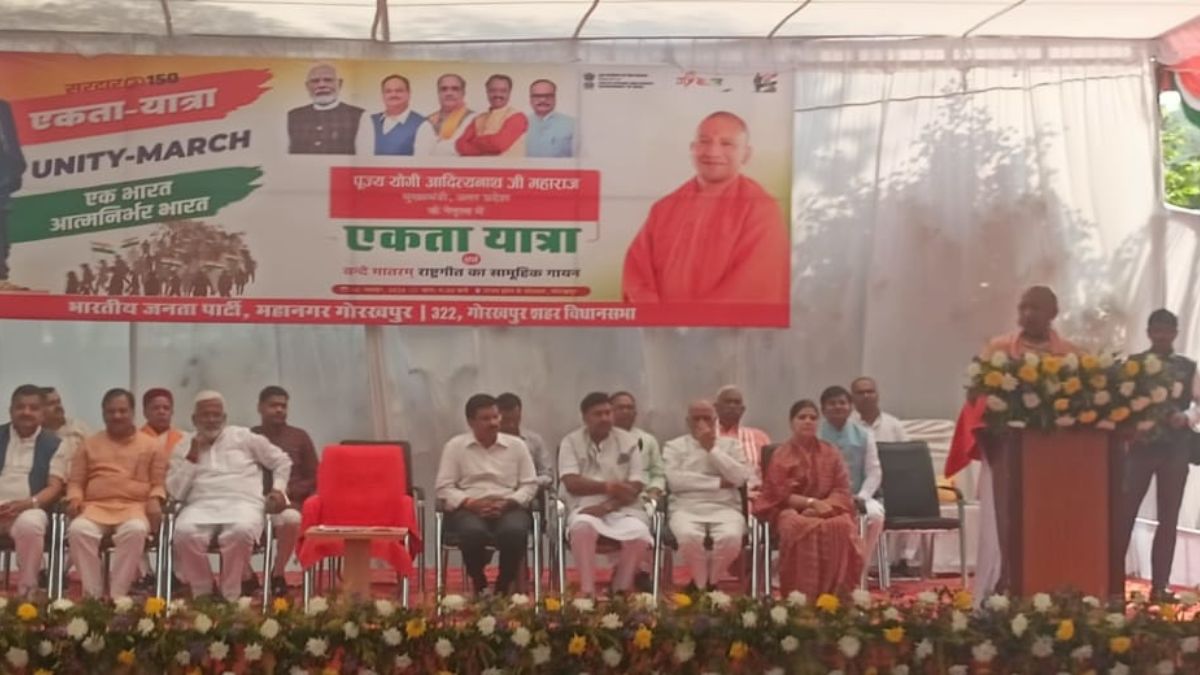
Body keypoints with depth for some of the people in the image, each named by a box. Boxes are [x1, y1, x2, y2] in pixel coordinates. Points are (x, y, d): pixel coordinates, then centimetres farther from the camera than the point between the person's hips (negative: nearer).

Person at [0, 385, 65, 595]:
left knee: (29, 524, -38)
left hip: (29, 510, -1)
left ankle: (27, 592, -26)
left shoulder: (53, 444, 11)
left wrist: (25, 504, -16)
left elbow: (55, 487, 3)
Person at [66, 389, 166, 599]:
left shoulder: (149, 445, 17)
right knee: (78, 530, -35)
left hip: (134, 507, -1)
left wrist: (155, 501, -7)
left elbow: (158, 483, 15)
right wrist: (74, 499, -3)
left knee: (135, 531, -39)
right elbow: (75, 481, 19)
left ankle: (118, 595, -35)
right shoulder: (90, 444, 22)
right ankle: (93, 595, -30)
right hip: (96, 506, 1)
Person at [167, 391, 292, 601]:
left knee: (240, 531, -39)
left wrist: (278, 488, 5)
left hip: (242, 503, -1)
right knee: (184, 532, -35)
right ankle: (201, 594, -18)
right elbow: (176, 493, 6)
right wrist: (193, 455, 2)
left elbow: (281, 460, 21)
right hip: (201, 505, 1)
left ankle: (231, 596, -25)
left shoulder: (244, 437, 16)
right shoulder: (183, 448, 17)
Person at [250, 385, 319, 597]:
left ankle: (277, 575, -14)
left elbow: (314, 478, 10)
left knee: (291, 519, -38)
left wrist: (287, 492, -6)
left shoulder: (299, 437, 14)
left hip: (288, 502, -1)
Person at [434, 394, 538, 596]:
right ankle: (479, 584, -9)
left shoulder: (517, 445, 11)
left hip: (508, 508, 1)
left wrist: (506, 503, -11)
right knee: (473, 532, -38)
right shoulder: (454, 446, 7)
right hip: (468, 509, -1)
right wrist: (472, 503, -15)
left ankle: (504, 586, -13)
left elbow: (529, 485, 7)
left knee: (515, 531, -36)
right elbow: (444, 488, 1)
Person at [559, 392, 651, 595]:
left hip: (622, 509, 1)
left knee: (639, 534, -31)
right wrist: (607, 487, -21)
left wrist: (607, 506, -17)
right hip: (586, 507, -1)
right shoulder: (571, 442, 5)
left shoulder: (629, 441, 7)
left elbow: (635, 487, -2)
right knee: (582, 527, -37)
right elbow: (571, 483, -8)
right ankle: (587, 591, -35)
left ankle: (621, 590, -16)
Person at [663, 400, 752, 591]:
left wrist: (712, 450, -2)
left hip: (725, 508, 1)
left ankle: (709, 581, -5)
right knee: (689, 536, -36)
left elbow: (740, 477, 0)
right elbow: (675, 480, -6)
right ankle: (701, 584, -9)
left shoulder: (730, 445, 18)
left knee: (731, 537, -33)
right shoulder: (674, 446, 13)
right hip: (686, 508, -1)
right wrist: (718, 482, -5)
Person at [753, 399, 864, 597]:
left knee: (843, 527, -33)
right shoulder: (781, 455, 6)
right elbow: (779, 495, -3)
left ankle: (836, 596, -31)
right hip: (791, 510, -2)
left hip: (827, 509, 3)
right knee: (804, 529, -39)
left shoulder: (830, 453, 14)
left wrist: (824, 505, -15)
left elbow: (842, 490, 6)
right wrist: (810, 502, -17)